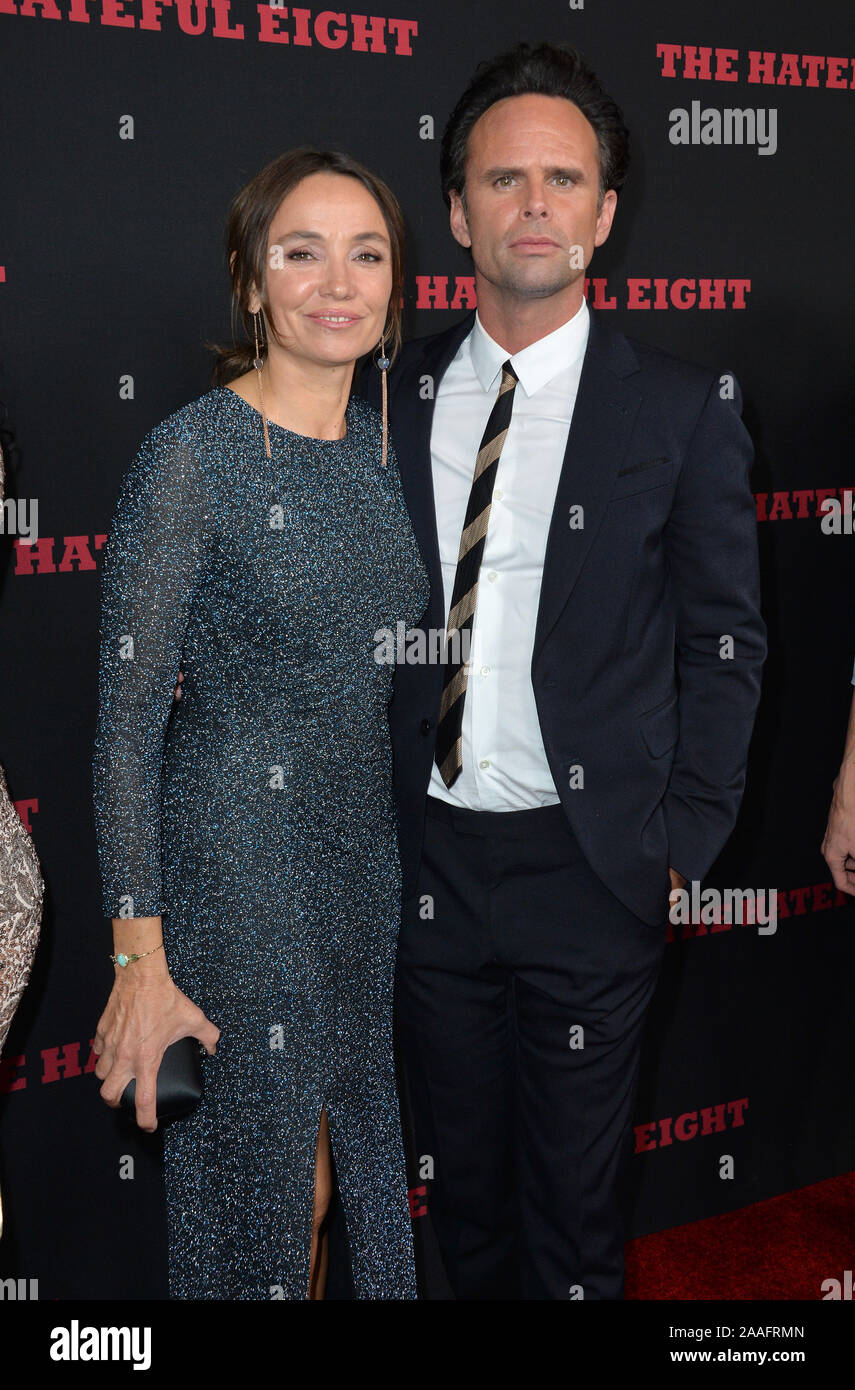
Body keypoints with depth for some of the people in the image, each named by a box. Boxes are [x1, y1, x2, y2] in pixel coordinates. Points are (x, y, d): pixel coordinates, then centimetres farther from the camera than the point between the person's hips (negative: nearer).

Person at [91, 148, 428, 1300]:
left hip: (368, 860, 6)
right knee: (257, 1177, 10)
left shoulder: (388, 446, 5)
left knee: (354, 1163, 18)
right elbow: (127, 721, -14)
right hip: (233, 868, -6)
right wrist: (139, 961, -16)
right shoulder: (192, 453, -15)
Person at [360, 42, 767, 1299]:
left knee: (575, 1190, 11)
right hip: (427, 853, 3)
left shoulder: (685, 410, -4)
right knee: (461, 1171, 19)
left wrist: (686, 842, -8)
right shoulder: (398, 395, 4)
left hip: (589, 863, -3)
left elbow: (725, 639, -3)